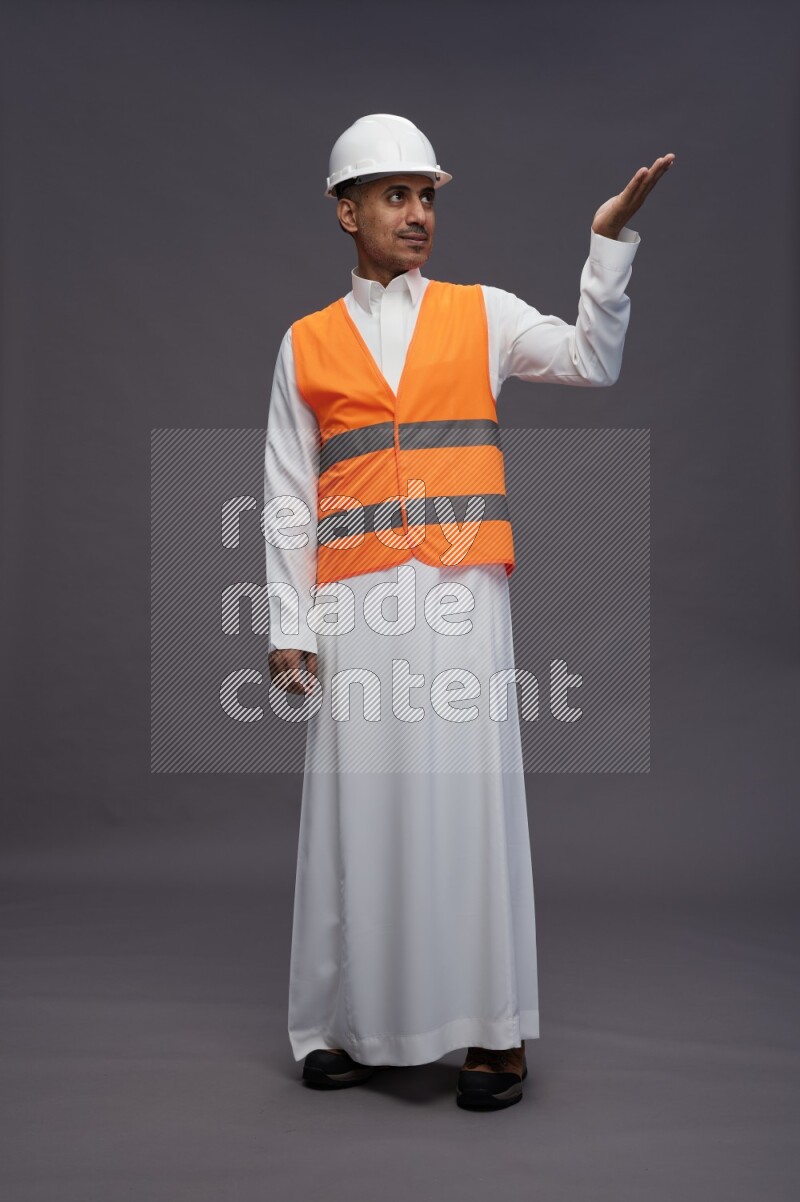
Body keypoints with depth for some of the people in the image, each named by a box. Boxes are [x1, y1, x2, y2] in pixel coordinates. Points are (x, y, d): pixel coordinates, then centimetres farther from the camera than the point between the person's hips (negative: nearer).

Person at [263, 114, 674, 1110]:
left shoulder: (482, 313, 13)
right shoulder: (306, 344, 12)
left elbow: (593, 362, 0)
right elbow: (288, 500, 9)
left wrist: (609, 242, -9)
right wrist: (289, 627, 2)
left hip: (463, 592, -1)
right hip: (356, 606, 1)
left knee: (469, 795, -1)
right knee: (359, 802, 2)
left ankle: (493, 1029, 8)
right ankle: (354, 1022, 15)